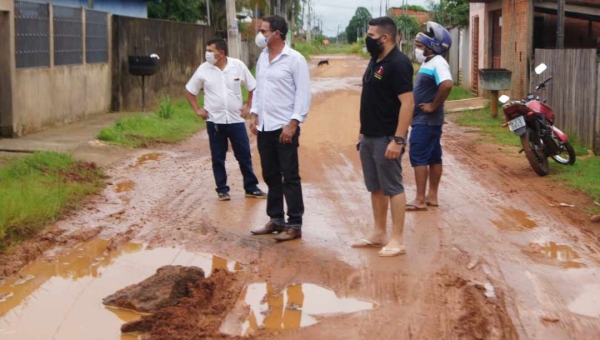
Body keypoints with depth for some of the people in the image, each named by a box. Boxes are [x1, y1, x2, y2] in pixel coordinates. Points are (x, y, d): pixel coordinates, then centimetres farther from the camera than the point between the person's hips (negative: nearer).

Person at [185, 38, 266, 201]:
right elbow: (189, 91, 8)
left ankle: (251, 188, 17)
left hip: (236, 120, 0)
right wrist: (197, 109, 1)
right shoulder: (203, 69, -4)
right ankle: (222, 190, 17)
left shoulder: (238, 66, -5)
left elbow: (253, 87, 6)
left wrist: (248, 106, 1)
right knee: (218, 158, 6)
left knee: (244, 156, 6)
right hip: (214, 121, 0)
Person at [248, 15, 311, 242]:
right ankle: (276, 220, 24)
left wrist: (293, 124, -17)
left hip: (284, 128, -7)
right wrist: (254, 115, 9)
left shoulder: (294, 59, -10)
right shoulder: (262, 58, 11)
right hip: (264, 127, 7)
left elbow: (303, 94, -13)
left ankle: (294, 225, 5)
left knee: (290, 178, -1)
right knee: (271, 177, 13)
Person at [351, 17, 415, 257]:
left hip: (386, 138, -9)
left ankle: (397, 241, 3)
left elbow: (407, 104, -21)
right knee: (375, 187, 14)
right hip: (369, 137, 9)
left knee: (392, 188, -3)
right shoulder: (375, 61, 12)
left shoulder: (398, 63, -17)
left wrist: (398, 139, -25)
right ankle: (379, 234, 23)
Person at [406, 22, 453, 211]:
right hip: (424, 119, 10)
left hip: (426, 121, -10)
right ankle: (432, 196, 18)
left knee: (418, 157, -8)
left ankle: (420, 201, -5)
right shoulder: (429, 62, 13)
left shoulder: (437, 63, -18)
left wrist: (433, 106, -25)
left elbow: (447, 85, -34)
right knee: (433, 157, 12)